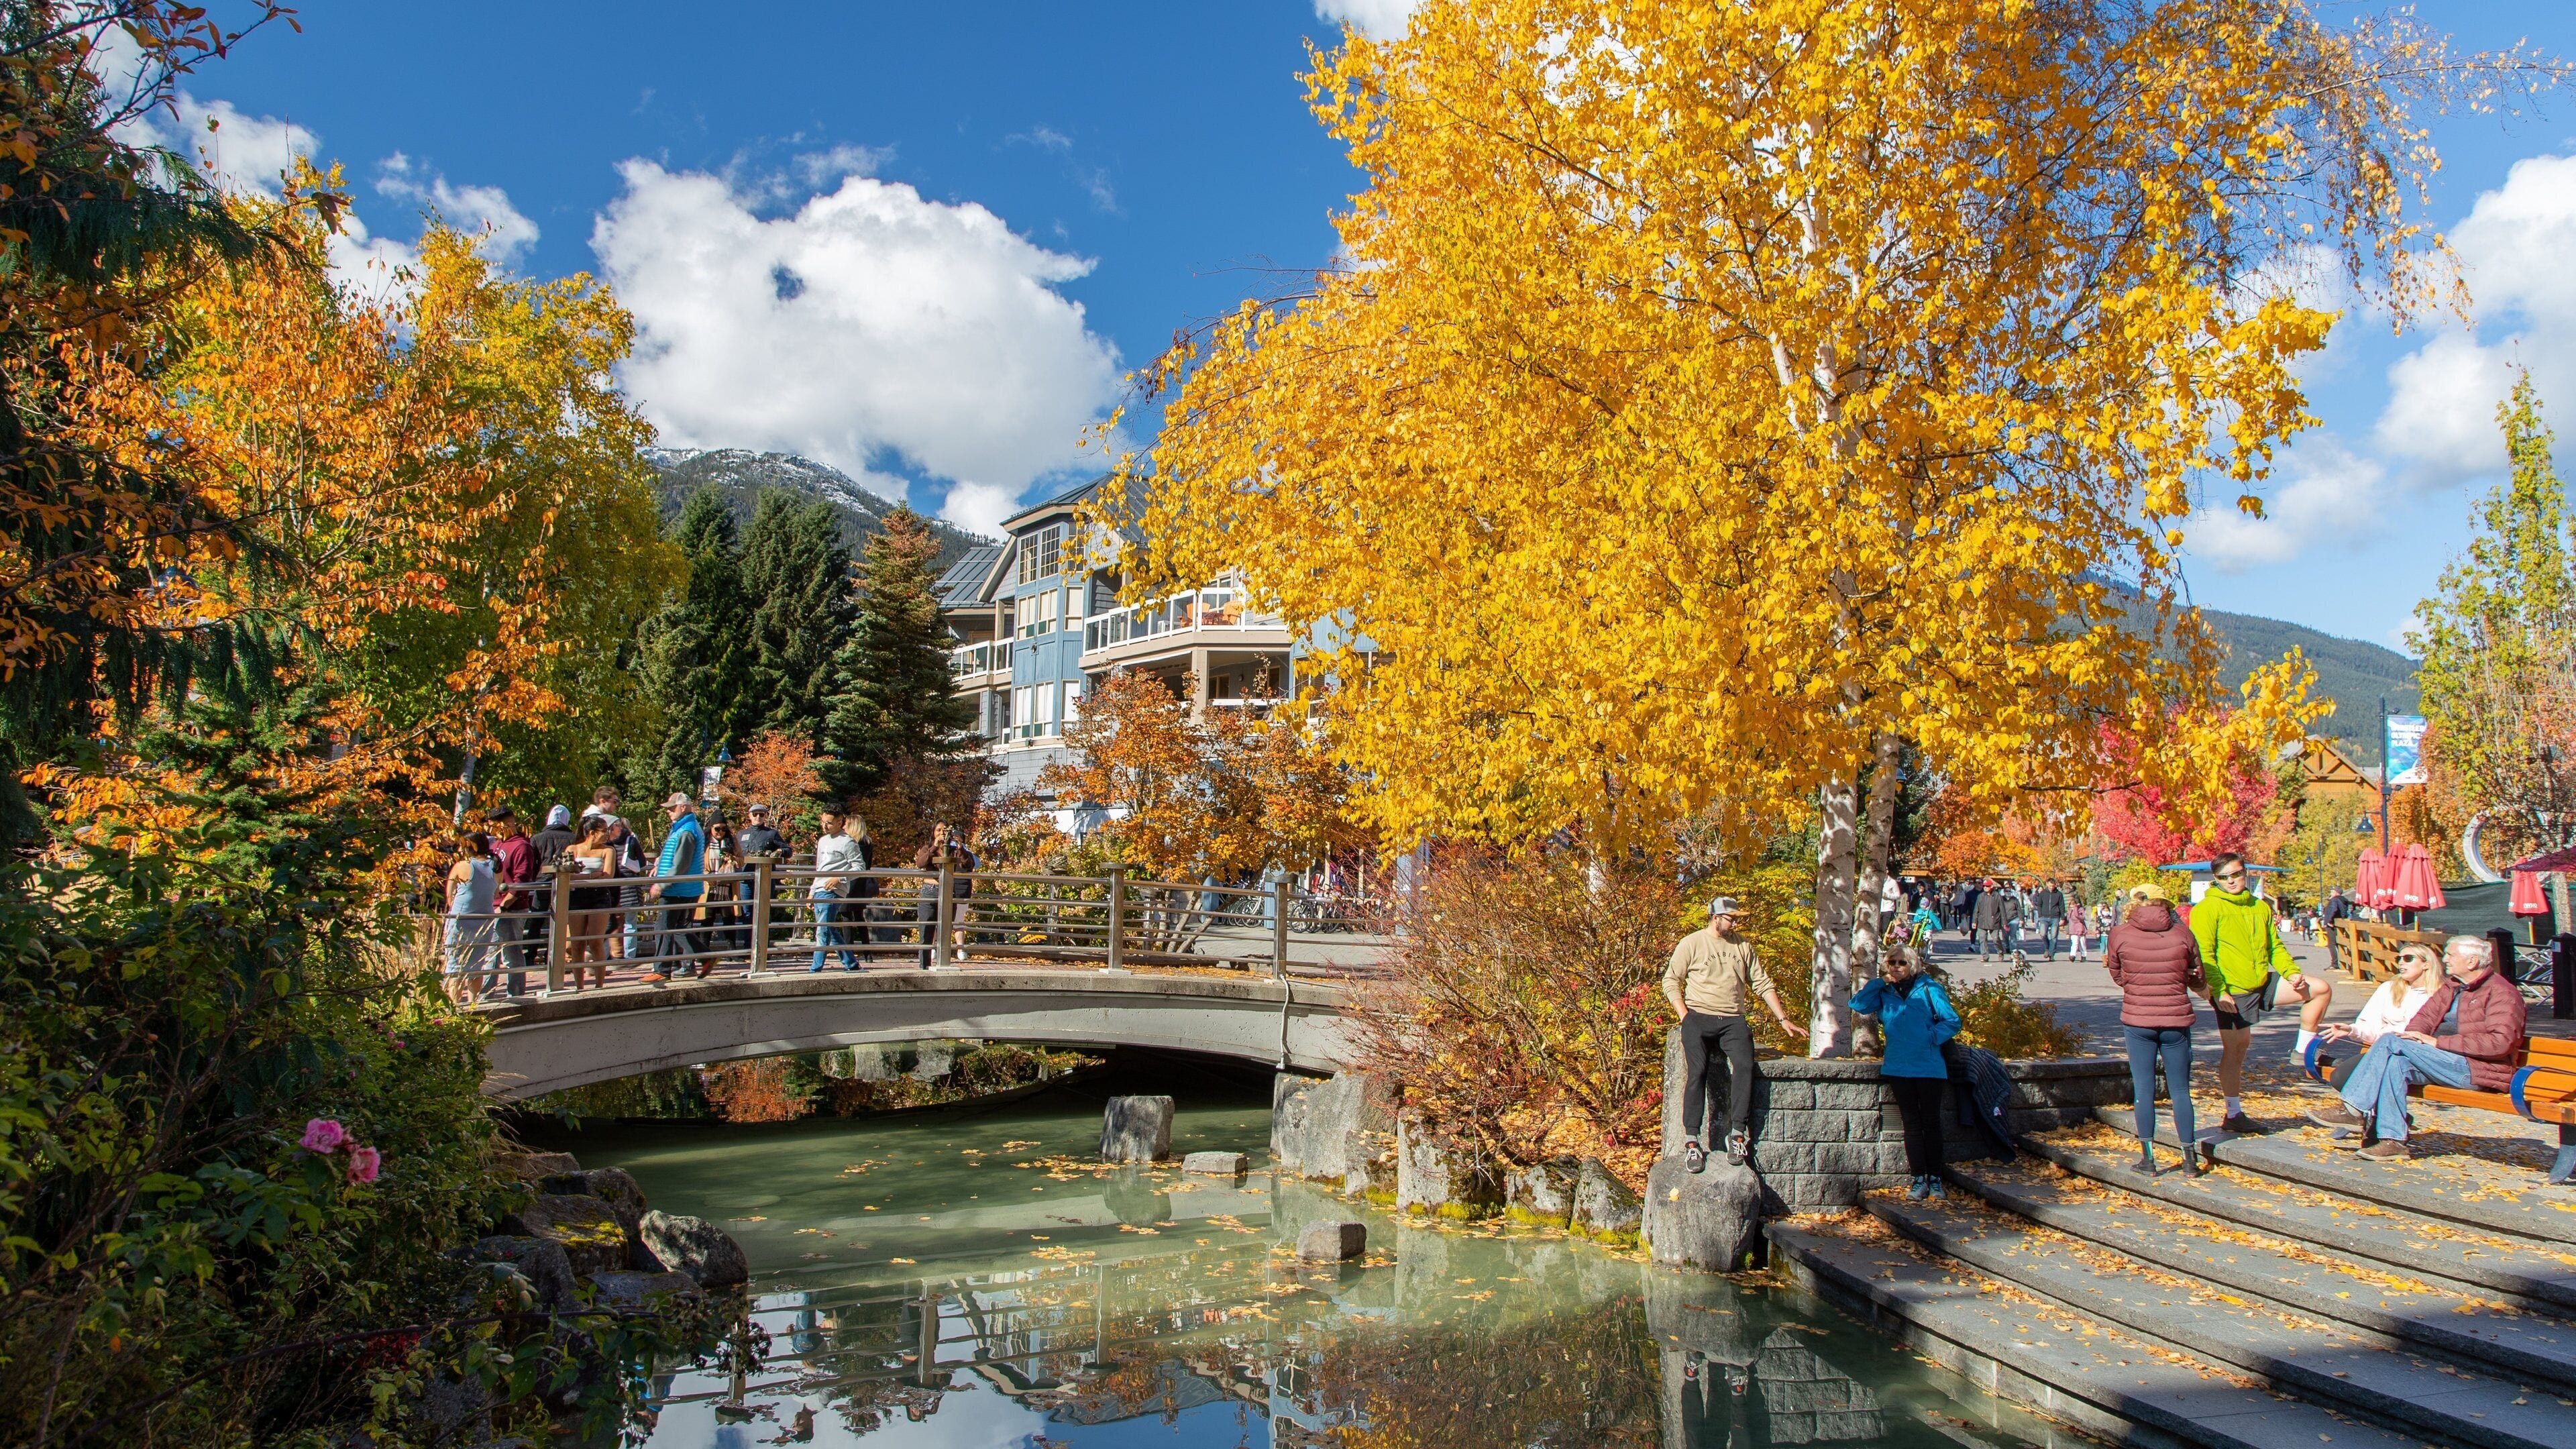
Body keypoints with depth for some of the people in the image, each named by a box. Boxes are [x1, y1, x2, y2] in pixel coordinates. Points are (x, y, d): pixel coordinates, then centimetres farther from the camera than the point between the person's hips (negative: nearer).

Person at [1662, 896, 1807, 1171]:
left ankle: (1737, 1134, -20)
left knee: (1744, 1066, -25)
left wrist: (1783, 1019, 13)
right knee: (1697, 1071, -23)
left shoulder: (1743, 945, 15)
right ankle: (1691, 1141, -23)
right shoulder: (1691, 943, 4)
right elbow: (1671, 981, 5)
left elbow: (1762, 984, 18)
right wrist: (1685, 1017, -7)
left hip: (1733, 1020, 3)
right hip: (1699, 1017, -2)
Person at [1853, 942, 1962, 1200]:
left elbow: (1952, 1021, -2)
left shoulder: (1928, 988, -1)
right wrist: (1881, 982, -6)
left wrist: (1931, 1037, -14)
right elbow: (1858, 1004, -5)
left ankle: (1935, 1178, 14)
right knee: (1912, 1123, 6)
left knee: (1931, 1121, 5)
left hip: (1928, 1067, -3)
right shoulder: (1883, 993, 8)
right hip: (1898, 1068, 3)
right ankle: (1919, 1179, 9)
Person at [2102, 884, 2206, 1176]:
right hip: (2177, 1020, 1)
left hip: (2137, 1020, -1)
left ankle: (2148, 1158, 6)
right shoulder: (2181, 933, -1)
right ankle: (2190, 1158, 13)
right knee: (2181, 1090, 10)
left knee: (2143, 1089, 6)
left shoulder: (2119, 935, -3)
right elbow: (2198, 979, 9)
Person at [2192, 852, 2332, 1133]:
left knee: (2322, 989, 2)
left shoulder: (2260, 907, 13)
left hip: (2264, 982, 6)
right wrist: (2218, 991, -22)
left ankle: (2303, 1048, 12)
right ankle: (2233, 1115, 8)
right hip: (2233, 992, -6)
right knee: (2236, 1048, -1)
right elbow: (2204, 955, -15)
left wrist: (2292, 972, -2)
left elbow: (2275, 946, 16)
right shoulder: (2208, 909, -9)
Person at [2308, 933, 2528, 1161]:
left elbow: (2500, 1042, -18)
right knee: (2396, 1064, -24)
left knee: (2392, 1041, -22)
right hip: (2446, 1063, 8)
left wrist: (2438, 1042, -20)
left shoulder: (2501, 992, -5)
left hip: (2480, 1069, -8)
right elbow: (2425, 1017, 15)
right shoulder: (2451, 987, 21)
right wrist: (2415, 1035, -10)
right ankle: (2392, 1140, -27)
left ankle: (2354, 1109, -20)